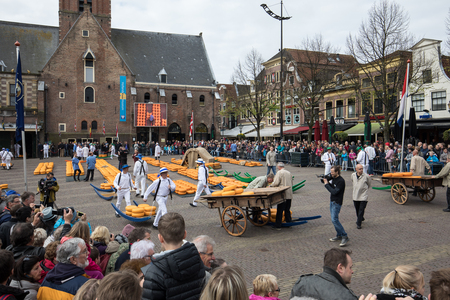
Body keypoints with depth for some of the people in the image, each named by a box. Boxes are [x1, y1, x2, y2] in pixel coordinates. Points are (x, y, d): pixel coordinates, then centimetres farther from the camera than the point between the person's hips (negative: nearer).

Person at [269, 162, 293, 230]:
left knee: (280, 210, -3)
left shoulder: (279, 172, -8)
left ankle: (278, 226, -1)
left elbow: (276, 183, -14)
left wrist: (270, 185, 3)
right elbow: (292, 184, 21)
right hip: (289, 195, 7)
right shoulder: (289, 173, 15)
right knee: (287, 210, 17)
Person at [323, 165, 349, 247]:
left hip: (337, 202, -9)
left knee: (334, 219, -13)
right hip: (332, 201, 9)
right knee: (334, 219, 12)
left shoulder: (341, 181, -18)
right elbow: (331, 187, 13)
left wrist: (326, 184, -17)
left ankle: (344, 237, -6)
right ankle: (339, 235, 22)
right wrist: (326, 181, -3)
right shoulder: (333, 179, 9)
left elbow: (334, 192, -23)